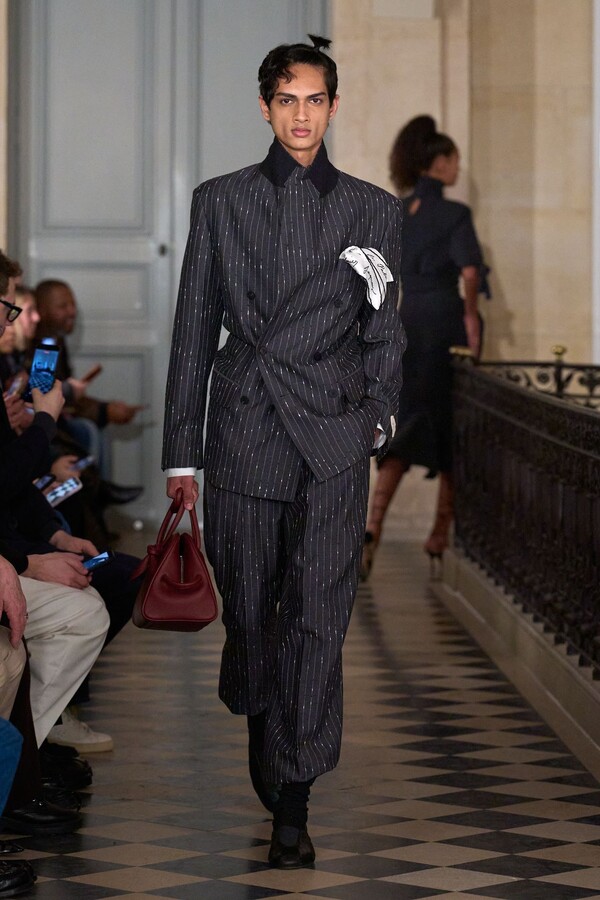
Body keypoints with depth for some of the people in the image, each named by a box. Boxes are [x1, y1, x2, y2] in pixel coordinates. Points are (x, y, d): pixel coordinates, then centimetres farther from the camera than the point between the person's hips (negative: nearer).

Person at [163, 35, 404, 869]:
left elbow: (385, 331, 14)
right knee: (249, 609, 6)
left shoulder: (373, 210, 9)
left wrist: (375, 416, 2)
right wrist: (182, 451, 7)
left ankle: (293, 805, -9)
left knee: (318, 614, -9)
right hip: (244, 429, 1)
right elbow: (194, 331, 9)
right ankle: (265, 759, 30)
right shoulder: (221, 202, 9)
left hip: (331, 434, -1)